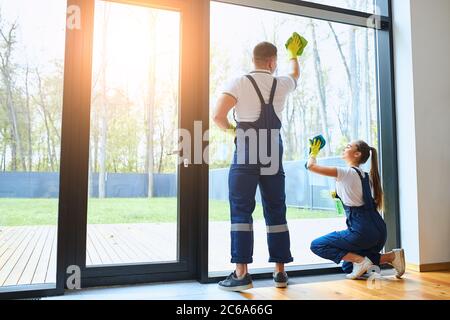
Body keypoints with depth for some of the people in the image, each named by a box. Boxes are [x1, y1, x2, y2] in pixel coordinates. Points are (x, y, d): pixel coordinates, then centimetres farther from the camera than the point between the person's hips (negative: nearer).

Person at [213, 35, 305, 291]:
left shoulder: (240, 83, -1)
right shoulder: (282, 84, 11)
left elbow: (218, 116, -12)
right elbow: (296, 75, 36)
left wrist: (231, 129, 9)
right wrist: (294, 55, 55)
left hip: (246, 154, -3)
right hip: (273, 155, 4)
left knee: (241, 211, 0)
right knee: (276, 212, 10)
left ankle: (242, 273, -2)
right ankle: (280, 272, 17)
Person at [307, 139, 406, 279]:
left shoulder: (346, 173, -10)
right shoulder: (366, 176, 14)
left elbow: (311, 166, -10)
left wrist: (313, 152, 12)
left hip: (362, 232, -8)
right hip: (379, 231, 8)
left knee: (316, 245, 2)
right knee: (348, 267, 23)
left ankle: (359, 260, -8)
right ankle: (391, 256, 7)